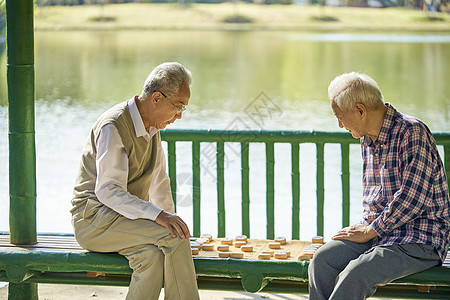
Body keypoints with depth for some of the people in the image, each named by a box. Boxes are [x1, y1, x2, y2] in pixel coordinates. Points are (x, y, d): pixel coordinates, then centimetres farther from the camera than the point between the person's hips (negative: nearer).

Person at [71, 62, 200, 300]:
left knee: (153, 256, -28)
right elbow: (107, 191, -24)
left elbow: (159, 183, 23)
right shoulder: (112, 127, -17)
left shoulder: (152, 126, 11)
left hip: (127, 217, 7)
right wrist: (157, 215, -33)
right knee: (173, 236, -28)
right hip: (94, 219, -7)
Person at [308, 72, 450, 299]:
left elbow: (412, 199, -22)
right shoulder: (367, 140, 15)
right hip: (378, 232, 8)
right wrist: (364, 227, 4)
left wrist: (370, 231, -14)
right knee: (323, 259, -17)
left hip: (420, 239, -8)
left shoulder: (412, 132, -14)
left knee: (355, 275, -30)